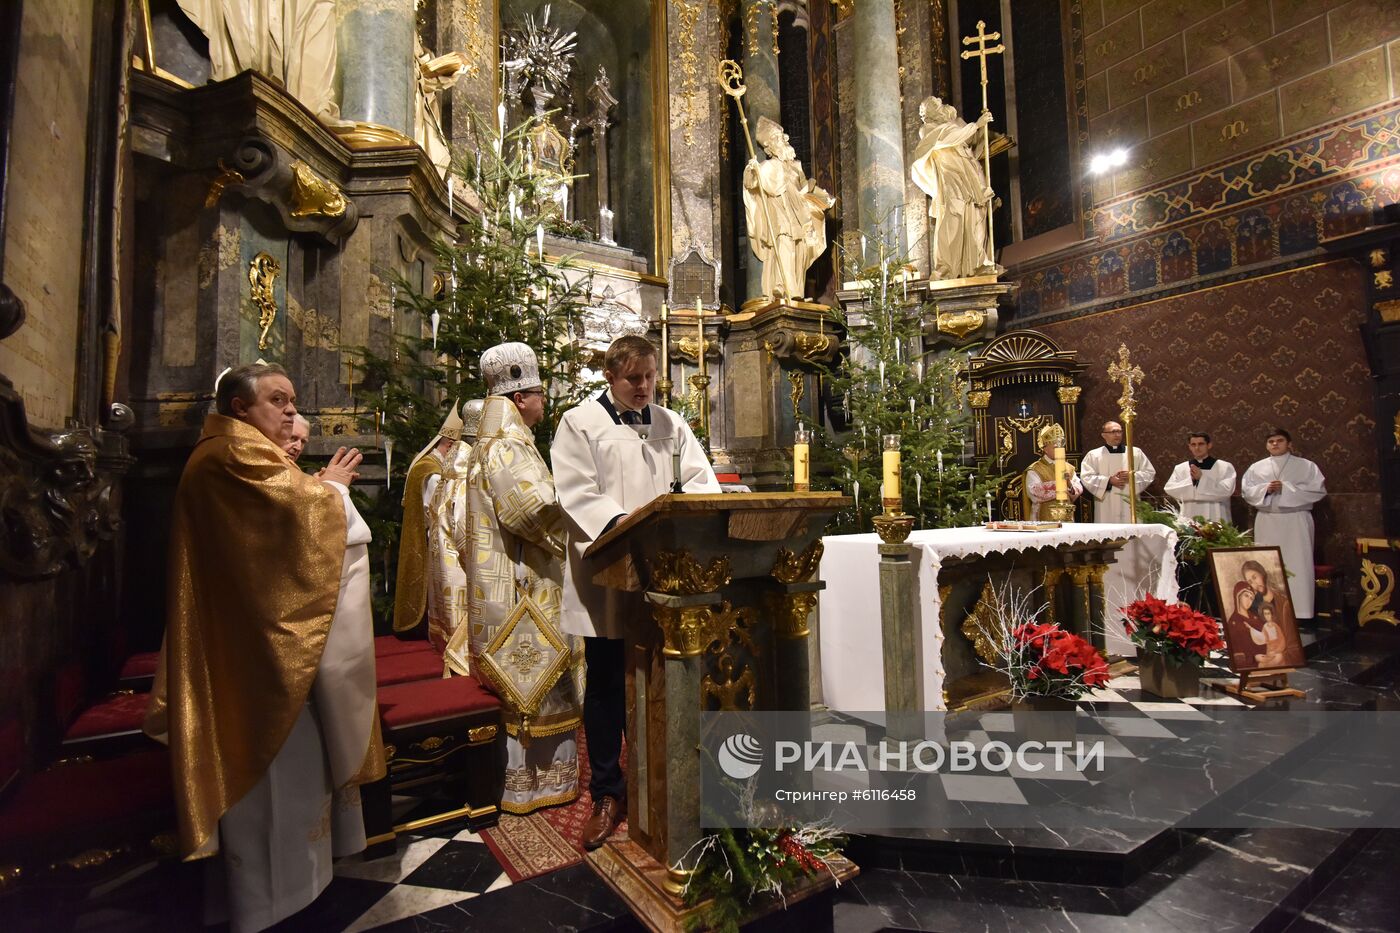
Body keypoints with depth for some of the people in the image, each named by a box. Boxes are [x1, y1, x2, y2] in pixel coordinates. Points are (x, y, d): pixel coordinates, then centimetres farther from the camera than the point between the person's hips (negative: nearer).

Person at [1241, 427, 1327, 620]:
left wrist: (1286, 488, -13)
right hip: (1267, 523, 2)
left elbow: (1319, 490, -5)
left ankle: (1298, 611, 1)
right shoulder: (1256, 467, 11)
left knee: (1296, 566, -4)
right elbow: (1246, 491, 6)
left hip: (1295, 522, -2)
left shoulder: (1306, 466, 4)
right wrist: (1265, 489, -12)